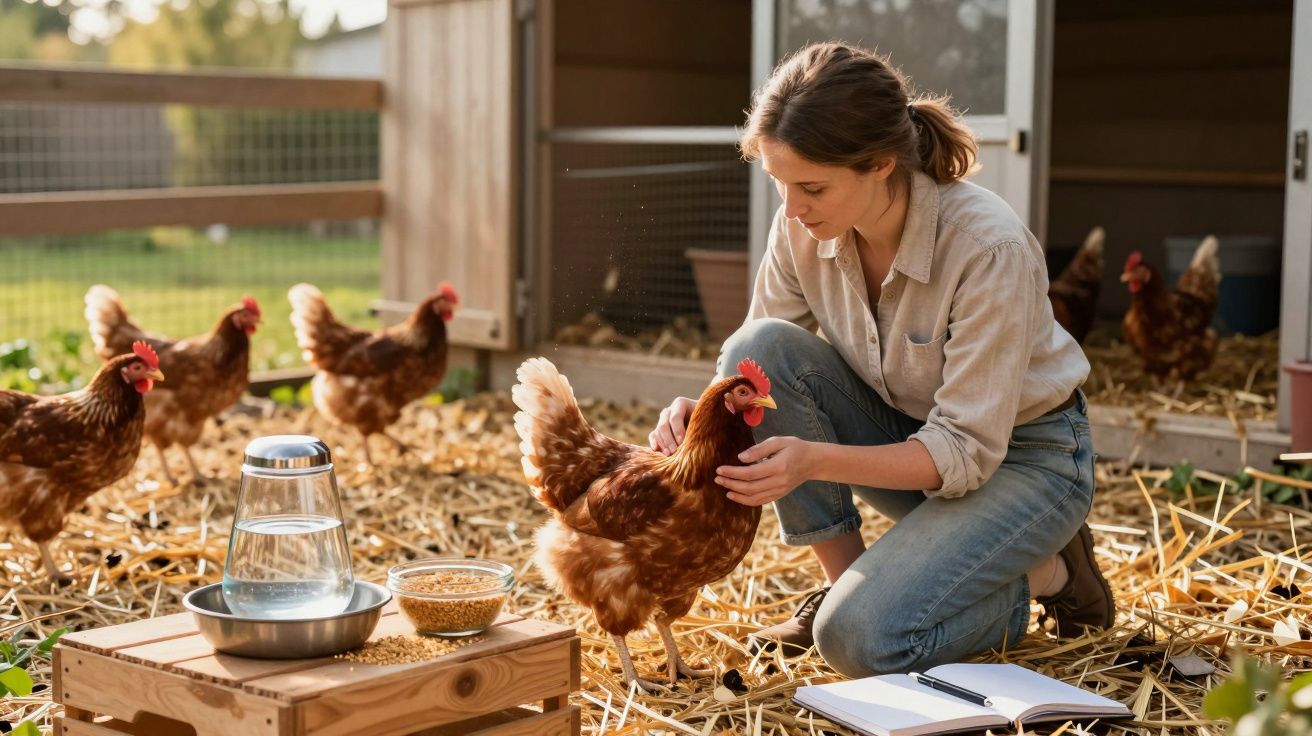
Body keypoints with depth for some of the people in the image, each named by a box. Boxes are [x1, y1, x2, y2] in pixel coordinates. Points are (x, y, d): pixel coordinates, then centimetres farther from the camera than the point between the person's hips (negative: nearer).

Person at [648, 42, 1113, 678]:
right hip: (914, 435, 6)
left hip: (1021, 455, -6)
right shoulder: (803, 229, -14)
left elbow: (966, 451, -27)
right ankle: (845, 578, -7)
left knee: (862, 638, -25)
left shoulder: (988, 248, -30)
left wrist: (815, 461, -40)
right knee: (761, 348, -22)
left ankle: (1048, 573, 3)